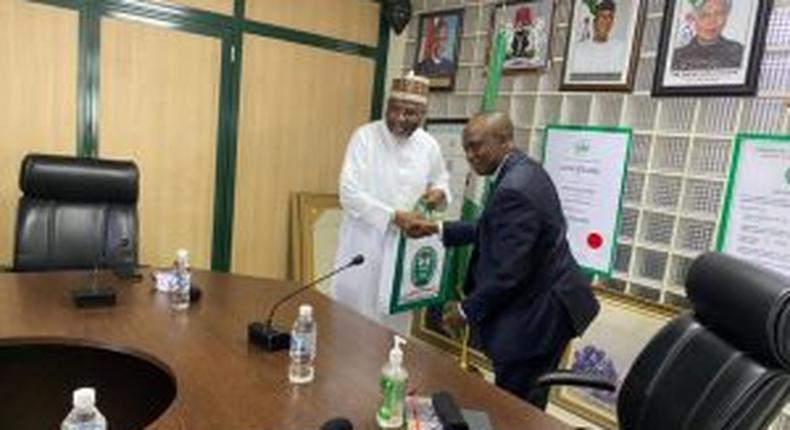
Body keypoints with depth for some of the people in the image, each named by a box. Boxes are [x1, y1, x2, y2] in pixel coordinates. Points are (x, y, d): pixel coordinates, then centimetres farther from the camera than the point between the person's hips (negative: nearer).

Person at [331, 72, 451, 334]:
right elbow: (350, 193, -17)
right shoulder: (366, 136, -10)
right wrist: (393, 216, -24)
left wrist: (439, 192, -5)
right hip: (364, 245, -3)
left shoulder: (429, 146, 2)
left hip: (404, 246, 4)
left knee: (395, 318, 14)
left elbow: (441, 178, 19)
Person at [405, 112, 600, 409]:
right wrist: (438, 229, 11)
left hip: (537, 313, -10)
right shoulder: (521, 170, 7)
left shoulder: (514, 189, -26)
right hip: (542, 303, 10)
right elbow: (493, 230, 16)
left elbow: (507, 273, -25)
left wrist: (467, 310, -11)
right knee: (525, 407, 20)